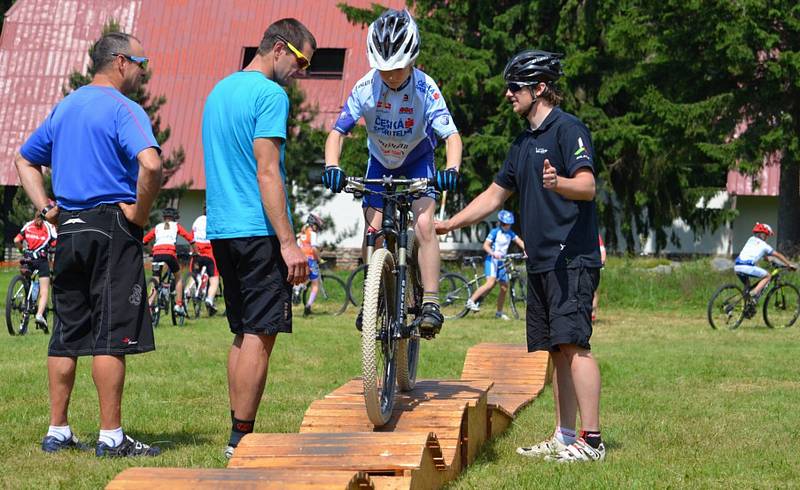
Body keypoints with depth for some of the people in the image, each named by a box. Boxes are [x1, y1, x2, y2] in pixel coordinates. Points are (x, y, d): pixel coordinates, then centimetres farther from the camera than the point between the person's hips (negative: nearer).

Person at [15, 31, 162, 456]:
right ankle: (111, 436, -3)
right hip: (111, 228, -7)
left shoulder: (64, 107, 16)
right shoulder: (123, 109, -9)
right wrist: (140, 213, -13)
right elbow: (150, 165, -26)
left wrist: (45, 207, 14)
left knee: (66, 334, 11)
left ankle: (57, 432, 15)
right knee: (111, 335, -5)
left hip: (68, 230, 8)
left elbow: (25, 159, 25)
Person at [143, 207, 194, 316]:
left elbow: (144, 240, 21)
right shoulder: (176, 226, 22)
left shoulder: (157, 227, 27)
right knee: (178, 278, 19)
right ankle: (178, 305, 9)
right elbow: (190, 237, 12)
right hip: (170, 253, -2)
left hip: (156, 253, 2)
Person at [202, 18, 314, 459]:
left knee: (244, 334, 13)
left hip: (221, 230, 9)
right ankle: (242, 438, -5)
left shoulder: (220, 90, 18)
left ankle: (238, 434, 14)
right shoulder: (271, 95, -11)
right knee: (260, 334, -5)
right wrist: (288, 242, -19)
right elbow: (267, 172, -18)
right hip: (258, 230, -9)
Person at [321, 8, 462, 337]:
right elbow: (338, 132, -22)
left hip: (418, 161, -2)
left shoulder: (425, 89, -28)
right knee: (373, 231, -6)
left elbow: (451, 135, -31)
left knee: (424, 224, -21)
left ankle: (431, 304, -19)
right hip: (380, 163, 2)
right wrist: (331, 166, -41)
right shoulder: (366, 87, -24)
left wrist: (452, 169, -50)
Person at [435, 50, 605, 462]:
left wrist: (557, 183, -39)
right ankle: (564, 438, 11)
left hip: (571, 258, -9)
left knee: (573, 343, -15)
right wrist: (450, 223, 22)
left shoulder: (568, 129, -7)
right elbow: (495, 195, 27)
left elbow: (588, 186, -19)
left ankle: (591, 440, -16)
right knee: (555, 350, 8)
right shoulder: (524, 142, 21)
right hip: (540, 260, 9)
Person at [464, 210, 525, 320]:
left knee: (504, 287, 4)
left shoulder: (510, 233, 10)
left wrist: (526, 250, -14)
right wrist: (493, 253, -31)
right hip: (492, 259, -7)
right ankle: (471, 301, -21)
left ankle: (499, 312, 15)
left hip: (501, 261, 7)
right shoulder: (495, 232, -8)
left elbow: (519, 242, 5)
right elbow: (485, 245, -13)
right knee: (490, 283, -26)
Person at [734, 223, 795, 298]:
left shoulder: (751, 239, 27)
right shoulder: (764, 245, 11)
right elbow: (778, 255, 19)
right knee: (768, 276, 10)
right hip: (747, 267, -6)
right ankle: (755, 293, -7)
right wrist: (789, 264, 28)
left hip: (737, 266, 6)